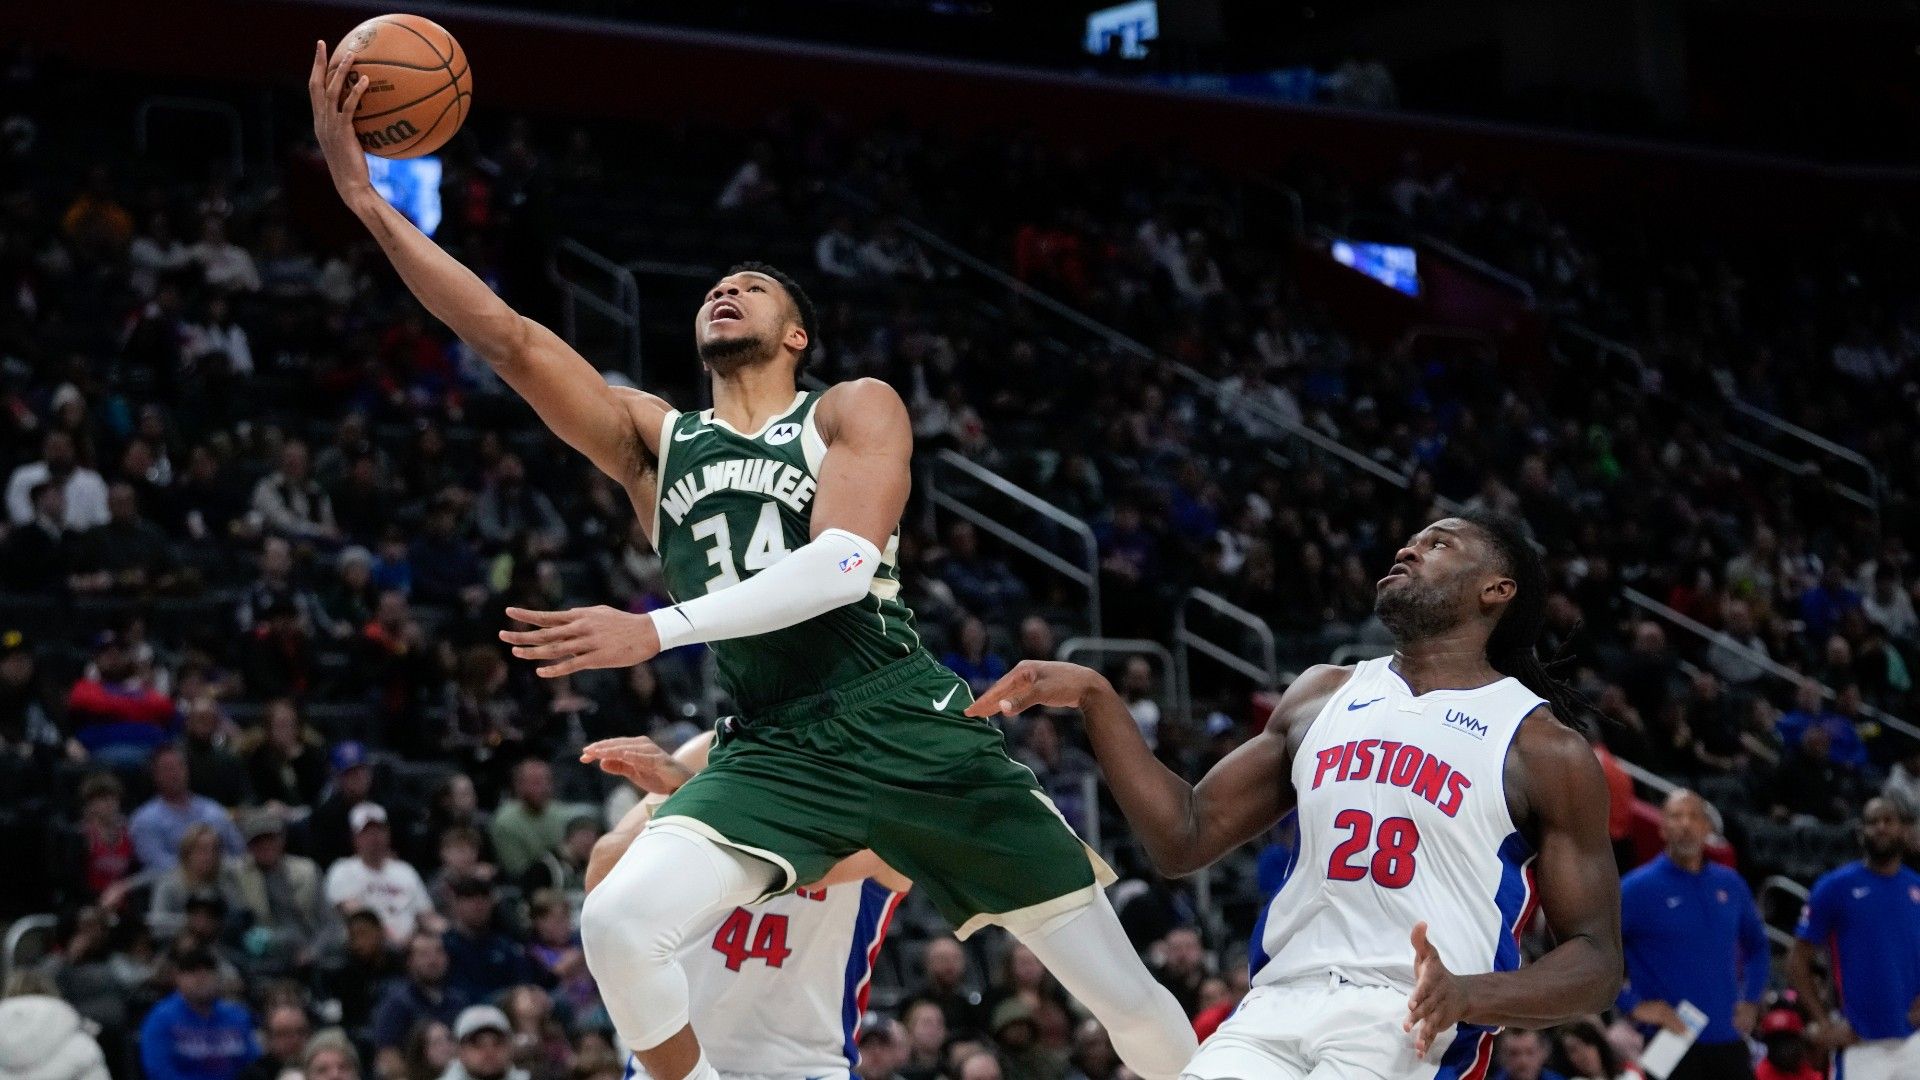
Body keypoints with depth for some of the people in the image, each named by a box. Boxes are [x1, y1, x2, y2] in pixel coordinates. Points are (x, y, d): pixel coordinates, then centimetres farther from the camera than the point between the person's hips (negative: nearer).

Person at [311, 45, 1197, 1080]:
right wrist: (365, 197, -4)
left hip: (908, 731, -2)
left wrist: (656, 629, -23)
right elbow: (507, 338, 5)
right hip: (771, 752, 3)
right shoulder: (653, 437, 15)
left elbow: (845, 562, -14)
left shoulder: (857, 410, 5)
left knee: (1125, 995, 0)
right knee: (616, 925, -23)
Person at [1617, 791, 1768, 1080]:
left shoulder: (1729, 884, 9)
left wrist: (1751, 1001, 13)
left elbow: (1756, 944, 25)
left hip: (1728, 1042, 5)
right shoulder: (1639, 888, -6)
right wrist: (1633, 1005, -13)